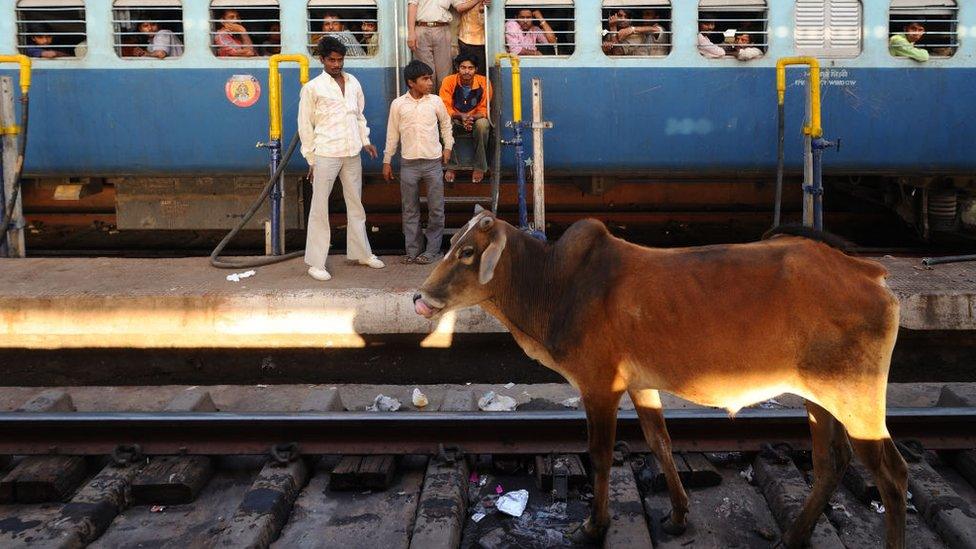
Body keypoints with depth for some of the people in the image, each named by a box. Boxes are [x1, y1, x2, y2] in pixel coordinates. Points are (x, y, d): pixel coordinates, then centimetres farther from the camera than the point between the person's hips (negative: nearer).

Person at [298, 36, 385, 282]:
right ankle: (315, 262, 4)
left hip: (352, 154, 5)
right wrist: (311, 160, -4)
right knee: (320, 209, -1)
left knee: (356, 204, 14)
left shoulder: (353, 82, 9)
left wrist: (365, 141, 6)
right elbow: (305, 126, -3)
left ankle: (362, 253, 26)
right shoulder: (312, 88, -5)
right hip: (326, 155, -5)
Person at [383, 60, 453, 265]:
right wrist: (387, 161, 7)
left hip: (433, 162, 0)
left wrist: (448, 146, 10)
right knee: (410, 210, 5)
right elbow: (392, 134, 6)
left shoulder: (435, 101, 0)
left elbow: (445, 123, 17)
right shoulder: (398, 104, -1)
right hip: (409, 163, 0)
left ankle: (432, 250, 11)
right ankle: (412, 250, 14)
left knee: (436, 209, 2)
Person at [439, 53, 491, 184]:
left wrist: (472, 117, -32)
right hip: (455, 121, 0)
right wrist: (461, 116, -36)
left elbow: (484, 109, -9)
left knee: (482, 124, -35)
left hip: (476, 120, 0)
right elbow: (445, 108, -15)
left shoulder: (483, 83, -13)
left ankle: (480, 167, -20)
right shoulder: (449, 81, -14)